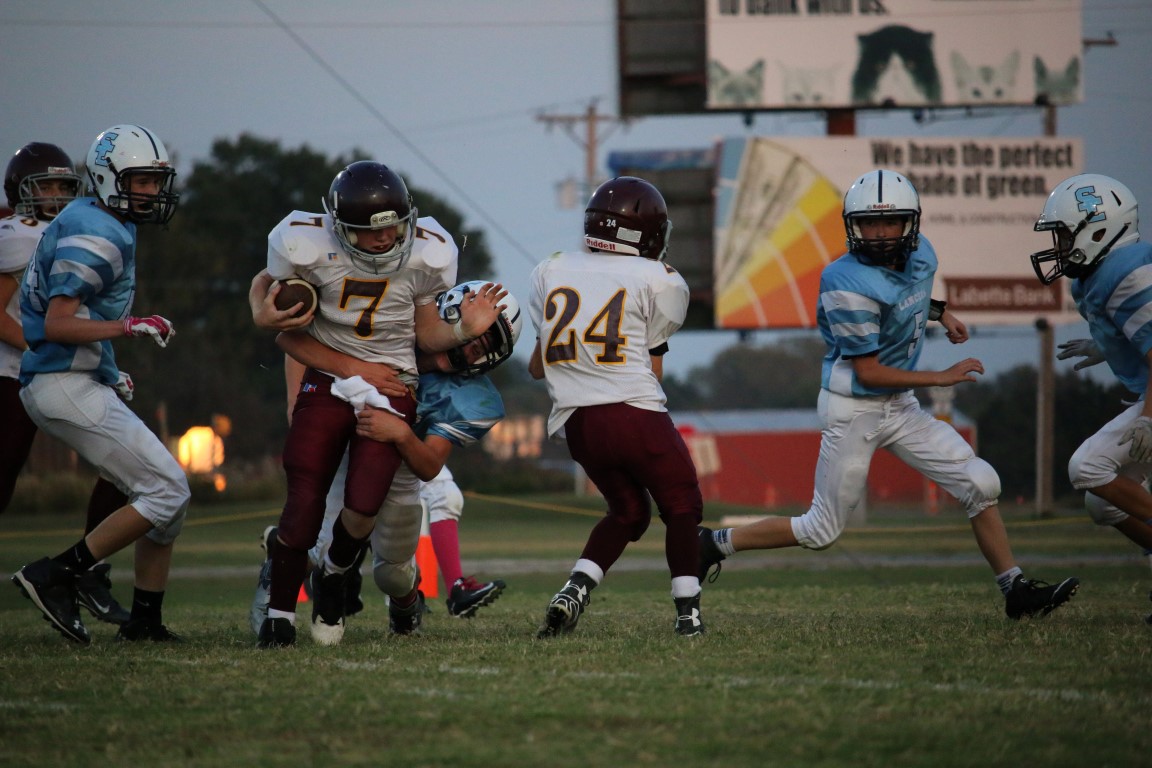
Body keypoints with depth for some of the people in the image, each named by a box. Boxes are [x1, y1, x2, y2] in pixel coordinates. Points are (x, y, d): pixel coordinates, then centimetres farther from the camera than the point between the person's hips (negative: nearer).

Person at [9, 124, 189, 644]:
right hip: (67, 387, -10)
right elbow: (56, 326, -22)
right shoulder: (96, 237, -17)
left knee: (169, 499, 12)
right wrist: (130, 327, -26)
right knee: (166, 491, -11)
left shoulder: (86, 222, 15)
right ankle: (55, 577, -8)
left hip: (83, 384, 10)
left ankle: (145, 621, 15)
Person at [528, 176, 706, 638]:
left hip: (577, 421, 5)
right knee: (681, 507, 15)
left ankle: (574, 591, 5)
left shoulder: (550, 272, 13)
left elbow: (538, 366, 19)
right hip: (636, 414, -5)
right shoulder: (657, 282, 0)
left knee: (628, 510, 22)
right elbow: (654, 369, 4)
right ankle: (687, 609, 8)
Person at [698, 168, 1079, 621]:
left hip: (900, 406, 7)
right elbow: (868, 372, -21)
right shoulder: (849, 284, -25)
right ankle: (717, 544, 18)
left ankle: (1016, 591, 8)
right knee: (822, 532, 1)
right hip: (853, 409, -7)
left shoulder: (920, 254, -2)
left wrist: (939, 311, 11)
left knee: (980, 484, 0)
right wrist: (942, 378, -18)